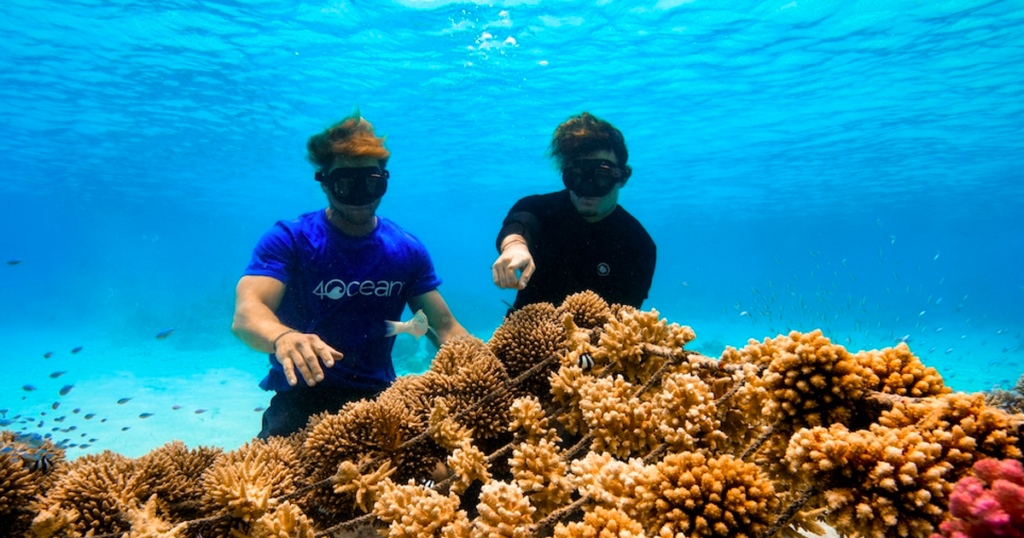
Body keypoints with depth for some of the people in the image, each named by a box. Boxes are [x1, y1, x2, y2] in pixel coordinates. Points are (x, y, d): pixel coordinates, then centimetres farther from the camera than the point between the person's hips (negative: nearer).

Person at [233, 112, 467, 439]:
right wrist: (282, 337, -44)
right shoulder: (288, 239, -5)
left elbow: (445, 328, 5)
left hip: (378, 394, 4)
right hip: (302, 392, -3)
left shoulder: (407, 249, 5)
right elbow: (246, 314, -20)